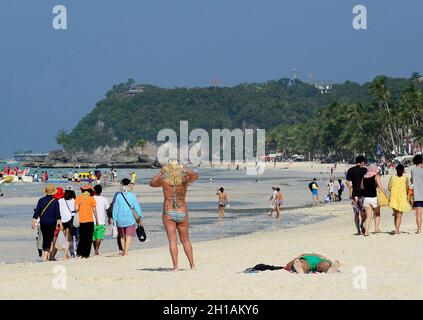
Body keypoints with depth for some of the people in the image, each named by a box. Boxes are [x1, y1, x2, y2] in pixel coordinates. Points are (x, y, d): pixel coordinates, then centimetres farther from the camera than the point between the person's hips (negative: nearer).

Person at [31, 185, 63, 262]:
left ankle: (45, 254, 24)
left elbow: (37, 212, 3)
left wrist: (34, 221, 7)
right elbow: (57, 213, -8)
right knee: (49, 239, -1)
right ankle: (45, 256, -9)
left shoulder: (41, 200, 3)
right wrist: (60, 223, -5)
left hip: (43, 222, 3)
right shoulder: (55, 201, -5)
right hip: (52, 222, -3)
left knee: (45, 238, 17)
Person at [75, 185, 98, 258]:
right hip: (89, 221, -2)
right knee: (88, 238, 4)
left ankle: (79, 253, 2)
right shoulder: (91, 198, -2)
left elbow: (76, 208, -4)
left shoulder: (78, 198, 4)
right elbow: (94, 210, -1)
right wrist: (97, 219, 8)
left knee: (82, 238, 13)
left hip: (81, 221, 2)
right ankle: (85, 254, 0)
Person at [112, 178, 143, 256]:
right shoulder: (132, 196, -6)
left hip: (120, 219, 2)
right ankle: (126, 252, -6)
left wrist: (114, 219, 4)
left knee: (122, 236, 17)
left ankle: (123, 251, 27)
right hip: (129, 219, -2)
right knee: (129, 236, 4)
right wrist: (140, 217, 9)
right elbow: (137, 207, -2)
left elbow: (115, 208, -2)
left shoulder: (117, 195, -4)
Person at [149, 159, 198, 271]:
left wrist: (161, 173, 16)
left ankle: (175, 266, -9)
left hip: (168, 213, -2)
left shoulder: (164, 180, -3)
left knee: (172, 240, -2)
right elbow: (195, 175, 11)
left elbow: (151, 183, 14)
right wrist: (185, 169, 8)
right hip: (182, 213, 2)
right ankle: (192, 264, 18)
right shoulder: (185, 179, -4)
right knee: (185, 240, 15)